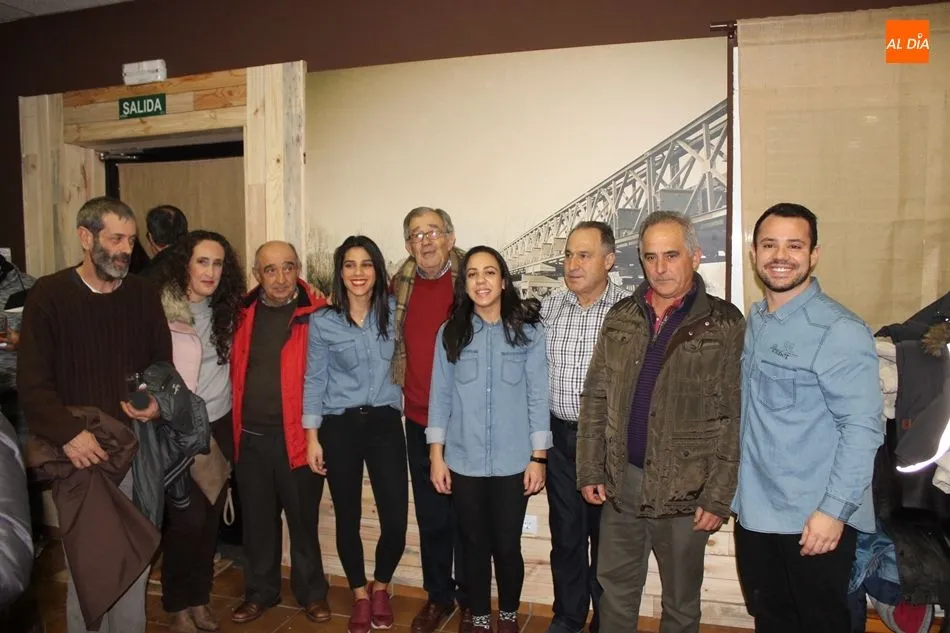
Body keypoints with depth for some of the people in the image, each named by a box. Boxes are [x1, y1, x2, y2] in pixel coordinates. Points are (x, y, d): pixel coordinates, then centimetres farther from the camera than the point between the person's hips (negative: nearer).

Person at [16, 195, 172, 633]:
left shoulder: (144, 295, 7)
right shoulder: (49, 295, -2)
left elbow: (163, 362, 14)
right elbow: (33, 383, -6)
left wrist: (157, 400, -6)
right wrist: (67, 434, -19)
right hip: (81, 451, -2)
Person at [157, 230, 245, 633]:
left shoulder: (226, 310, 6)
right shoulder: (160, 310, -11)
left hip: (220, 426, 5)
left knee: (211, 518, 12)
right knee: (188, 520, -4)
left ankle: (199, 597, 30)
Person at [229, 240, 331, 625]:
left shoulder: (316, 314, -8)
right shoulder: (244, 314, 4)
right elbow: (236, 372, 9)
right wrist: (236, 426, 5)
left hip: (297, 436, -3)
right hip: (250, 436, 4)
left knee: (303, 519, 12)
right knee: (257, 520, 17)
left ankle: (311, 591, 31)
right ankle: (261, 590, 36)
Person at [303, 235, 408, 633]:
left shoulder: (391, 313, 2)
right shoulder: (323, 322, -2)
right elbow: (314, 380, 1)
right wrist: (312, 436, -2)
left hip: (385, 423, 1)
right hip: (339, 427, -1)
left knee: (395, 520, -2)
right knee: (348, 518, 9)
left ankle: (381, 587, 27)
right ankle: (360, 595, 31)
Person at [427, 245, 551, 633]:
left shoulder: (528, 331, -4)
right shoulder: (450, 333, 1)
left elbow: (538, 397, -2)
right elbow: (440, 397, 2)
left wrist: (538, 457, -4)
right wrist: (436, 456, 0)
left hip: (513, 461, -1)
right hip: (463, 461, 1)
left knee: (507, 546, 8)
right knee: (475, 545, 13)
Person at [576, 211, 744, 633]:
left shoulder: (725, 325, -8)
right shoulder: (620, 318, 4)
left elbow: (735, 420, -10)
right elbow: (595, 399, 6)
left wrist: (718, 497, -12)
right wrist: (590, 471, 3)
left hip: (685, 489, -3)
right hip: (621, 481, 4)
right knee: (615, 587, 18)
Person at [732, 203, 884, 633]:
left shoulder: (840, 331, -16)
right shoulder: (753, 321, 7)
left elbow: (863, 427, -18)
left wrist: (835, 510, -20)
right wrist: (730, 490, 11)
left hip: (814, 521, -6)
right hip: (753, 512, 7)